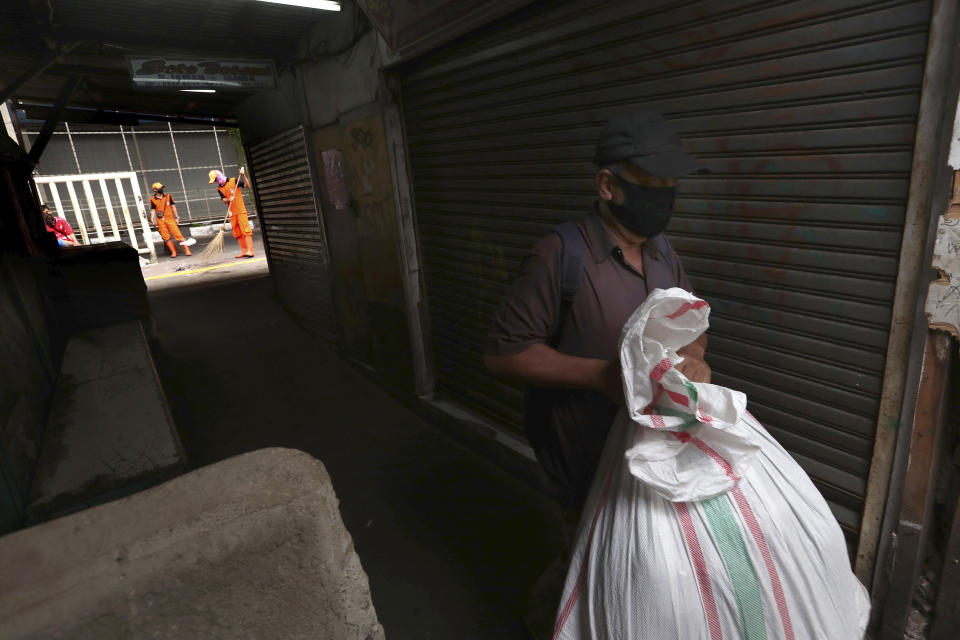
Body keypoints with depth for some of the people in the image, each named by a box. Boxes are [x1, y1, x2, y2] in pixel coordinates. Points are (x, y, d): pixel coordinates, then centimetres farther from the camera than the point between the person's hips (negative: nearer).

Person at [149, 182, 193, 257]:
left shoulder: (168, 196, 7)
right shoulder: (153, 200, 6)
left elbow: (173, 207, 9)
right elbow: (153, 210, 7)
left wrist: (176, 217, 5)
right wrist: (152, 220, -4)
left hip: (170, 218, -1)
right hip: (160, 220, 1)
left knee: (177, 234, -11)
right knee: (166, 237, 0)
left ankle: (187, 250, -15)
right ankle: (173, 252, 4)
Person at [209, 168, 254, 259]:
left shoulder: (234, 181, 0)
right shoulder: (219, 189, 12)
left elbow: (247, 186, -8)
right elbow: (224, 199, 0)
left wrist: (243, 176, -20)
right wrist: (228, 200, -21)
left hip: (241, 211, -6)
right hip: (232, 213, 6)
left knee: (245, 230, -13)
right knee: (237, 233, 6)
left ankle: (250, 250, -16)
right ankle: (243, 251, 12)